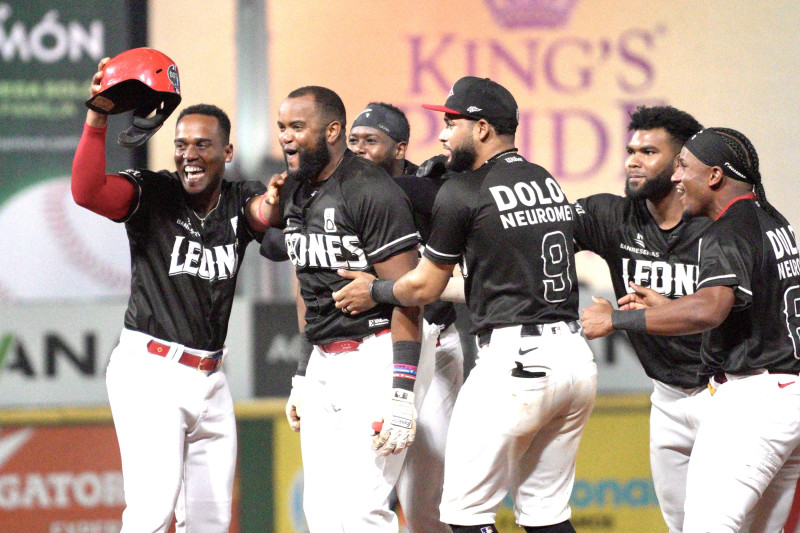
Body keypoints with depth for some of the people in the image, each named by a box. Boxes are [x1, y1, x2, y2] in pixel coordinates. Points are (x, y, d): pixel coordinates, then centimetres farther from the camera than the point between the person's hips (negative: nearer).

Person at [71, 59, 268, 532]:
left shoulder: (240, 200, 6)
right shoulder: (151, 194, -4)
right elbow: (87, 192, -21)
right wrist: (98, 118, -30)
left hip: (210, 379, 5)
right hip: (150, 371, -5)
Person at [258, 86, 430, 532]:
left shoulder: (373, 193, -15)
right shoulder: (293, 193, 11)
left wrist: (401, 393, -23)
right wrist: (304, 376, 20)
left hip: (377, 357, -9)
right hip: (325, 361, 9)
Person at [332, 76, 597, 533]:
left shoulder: (463, 192, -5)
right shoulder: (550, 183, 16)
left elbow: (424, 289, 2)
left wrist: (373, 291, 21)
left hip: (516, 358, -8)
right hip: (577, 357, 8)